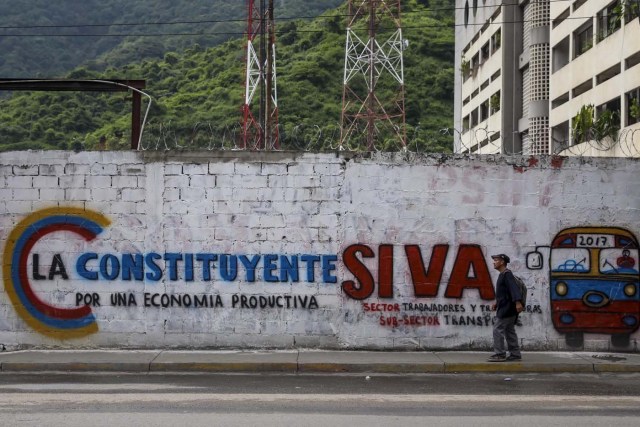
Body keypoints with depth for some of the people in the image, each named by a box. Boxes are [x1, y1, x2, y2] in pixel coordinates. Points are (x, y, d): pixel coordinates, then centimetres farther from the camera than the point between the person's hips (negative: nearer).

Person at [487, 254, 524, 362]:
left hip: (506, 308, -10)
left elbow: (514, 288, -26)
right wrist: (497, 303, 25)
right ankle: (515, 354, 14)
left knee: (498, 330, -10)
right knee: (509, 331, 12)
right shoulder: (503, 275, 18)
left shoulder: (507, 274, -14)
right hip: (505, 308, 10)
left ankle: (499, 354, -9)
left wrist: (518, 302, -37)